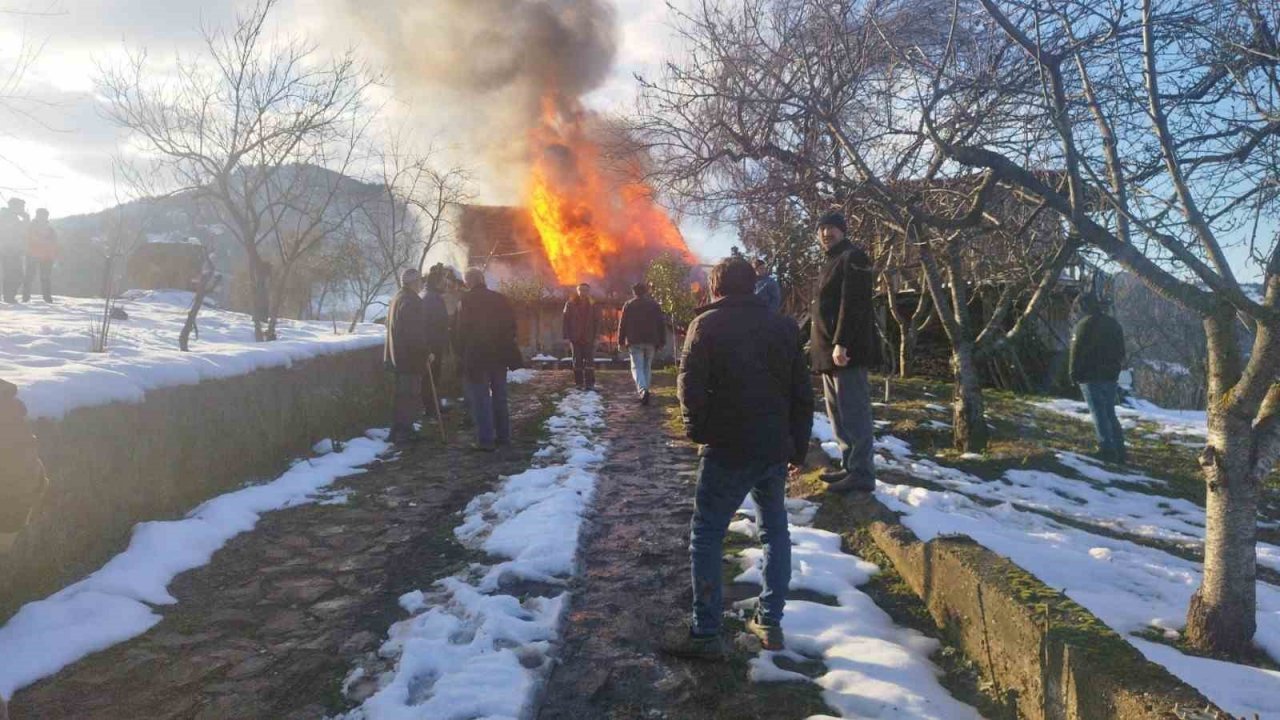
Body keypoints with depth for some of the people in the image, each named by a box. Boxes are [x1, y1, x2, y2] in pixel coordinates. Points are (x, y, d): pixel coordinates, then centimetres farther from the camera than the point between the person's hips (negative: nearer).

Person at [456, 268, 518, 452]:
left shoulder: (466, 301, -10)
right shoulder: (501, 299, 6)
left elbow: (461, 331, -13)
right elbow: (511, 327, 8)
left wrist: (461, 354, -3)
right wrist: (507, 351, 13)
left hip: (476, 357, -5)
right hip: (499, 356, 5)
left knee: (480, 399, -1)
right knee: (499, 397, 14)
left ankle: (485, 440, -2)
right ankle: (503, 436, 19)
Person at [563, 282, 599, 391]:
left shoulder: (592, 306, 6)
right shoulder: (570, 304, 2)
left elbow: (597, 321, 8)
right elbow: (566, 321, 0)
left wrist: (595, 336, -2)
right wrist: (567, 336, -7)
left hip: (589, 338, 1)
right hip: (575, 338, -1)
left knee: (589, 361, -4)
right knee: (577, 361, 5)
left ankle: (590, 383, -3)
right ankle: (579, 383, 10)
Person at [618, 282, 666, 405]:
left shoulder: (628, 305, 3)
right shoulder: (654, 304, 8)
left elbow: (622, 324, 2)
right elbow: (662, 324, 6)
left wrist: (621, 341, 8)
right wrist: (662, 342, 9)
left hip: (635, 342, -2)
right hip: (651, 342, 2)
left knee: (637, 367, -4)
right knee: (647, 367, 14)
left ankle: (642, 390, -26)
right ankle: (643, 391, 16)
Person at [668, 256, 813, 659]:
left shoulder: (707, 324, -6)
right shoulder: (783, 326, 8)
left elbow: (690, 385, -13)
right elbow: (802, 392, 9)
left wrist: (697, 430, 3)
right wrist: (798, 445, 16)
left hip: (727, 449, -5)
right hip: (776, 448, 5)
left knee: (707, 536, 3)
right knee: (775, 531, 17)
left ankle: (705, 633, 3)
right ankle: (770, 623, 21)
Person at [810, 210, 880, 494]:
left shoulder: (853, 258, -9)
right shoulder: (831, 262, 22)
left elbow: (852, 305, -19)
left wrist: (841, 343, -26)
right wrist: (812, 342, 23)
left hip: (846, 349, -10)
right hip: (829, 349, 10)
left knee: (854, 412, -7)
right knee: (838, 414, 14)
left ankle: (862, 474, -2)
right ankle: (849, 467, 22)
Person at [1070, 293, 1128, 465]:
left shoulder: (1084, 324, -13)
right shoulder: (1113, 323, 13)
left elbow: (1077, 352, -15)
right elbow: (1121, 352, 18)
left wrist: (1074, 374, -6)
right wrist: (1115, 370, 21)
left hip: (1091, 376, -7)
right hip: (1111, 376, 7)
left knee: (1099, 414, -4)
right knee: (1110, 413, 14)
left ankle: (1107, 449, -6)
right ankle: (1119, 451, 15)